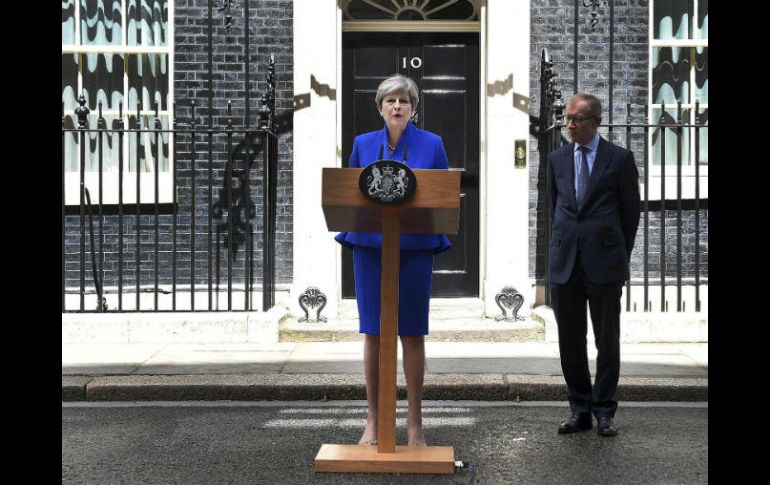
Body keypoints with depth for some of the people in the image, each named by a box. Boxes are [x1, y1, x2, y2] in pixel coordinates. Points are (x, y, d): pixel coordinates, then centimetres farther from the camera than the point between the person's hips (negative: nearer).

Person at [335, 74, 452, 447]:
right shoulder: (363, 144, 7)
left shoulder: (432, 145, 3)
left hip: (414, 248, -1)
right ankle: (373, 420, 15)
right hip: (370, 247, 1)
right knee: (373, 333, 5)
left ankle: (414, 423, 13)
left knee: (412, 334, 3)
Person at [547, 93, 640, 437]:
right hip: (565, 263, 3)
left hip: (604, 264, -3)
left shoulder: (619, 159, 0)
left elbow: (631, 211, 5)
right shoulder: (557, 159, 10)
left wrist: (620, 254, 8)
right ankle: (580, 410, 17)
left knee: (607, 341, 4)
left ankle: (604, 412, 14)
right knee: (570, 341, 7)